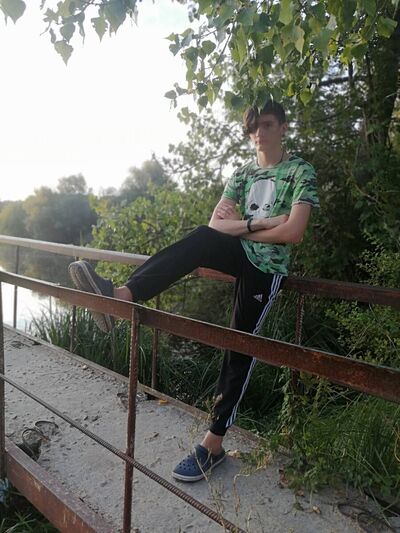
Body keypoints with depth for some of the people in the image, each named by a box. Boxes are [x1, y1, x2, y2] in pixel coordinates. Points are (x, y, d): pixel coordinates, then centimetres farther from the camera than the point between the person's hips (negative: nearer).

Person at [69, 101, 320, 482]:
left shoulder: (301, 171, -1)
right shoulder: (243, 172, 14)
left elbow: (293, 233, -15)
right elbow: (216, 223, 2)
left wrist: (241, 227, -5)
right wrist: (257, 224, -11)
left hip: (267, 267, -4)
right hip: (241, 254, 4)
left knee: (240, 350, -6)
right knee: (200, 239, -28)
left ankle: (213, 444, 5)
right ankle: (120, 295, -40)